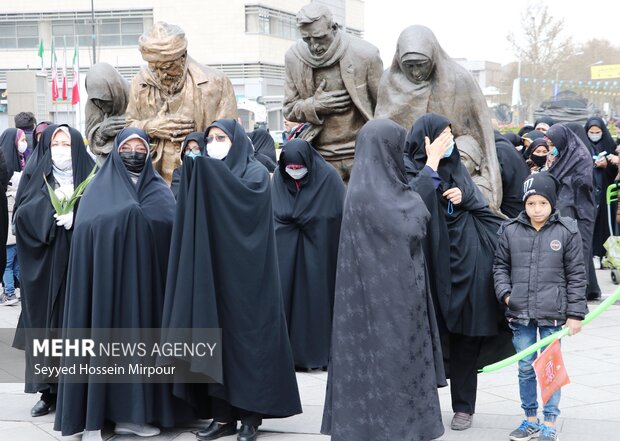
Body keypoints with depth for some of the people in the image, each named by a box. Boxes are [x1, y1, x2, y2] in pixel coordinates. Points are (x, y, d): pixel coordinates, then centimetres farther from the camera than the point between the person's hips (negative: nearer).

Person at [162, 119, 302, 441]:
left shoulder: (255, 171, 0)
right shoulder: (206, 175, 16)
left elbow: (248, 196, -21)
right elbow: (191, 217, 6)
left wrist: (210, 173, -20)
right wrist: (194, 175, -8)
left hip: (244, 273, -5)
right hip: (212, 271, 5)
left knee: (246, 336, -4)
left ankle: (251, 415, 3)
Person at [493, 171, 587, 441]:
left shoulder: (567, 231, -5)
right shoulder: (511, 231, 1)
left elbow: (576, 275, -2)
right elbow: (500, 266, 12)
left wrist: (575, 314, -4)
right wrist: (505, 293, -4)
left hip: (552, 314, -2)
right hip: (520, 313, 3)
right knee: (525, 368, 12)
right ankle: (531, 419, 26)